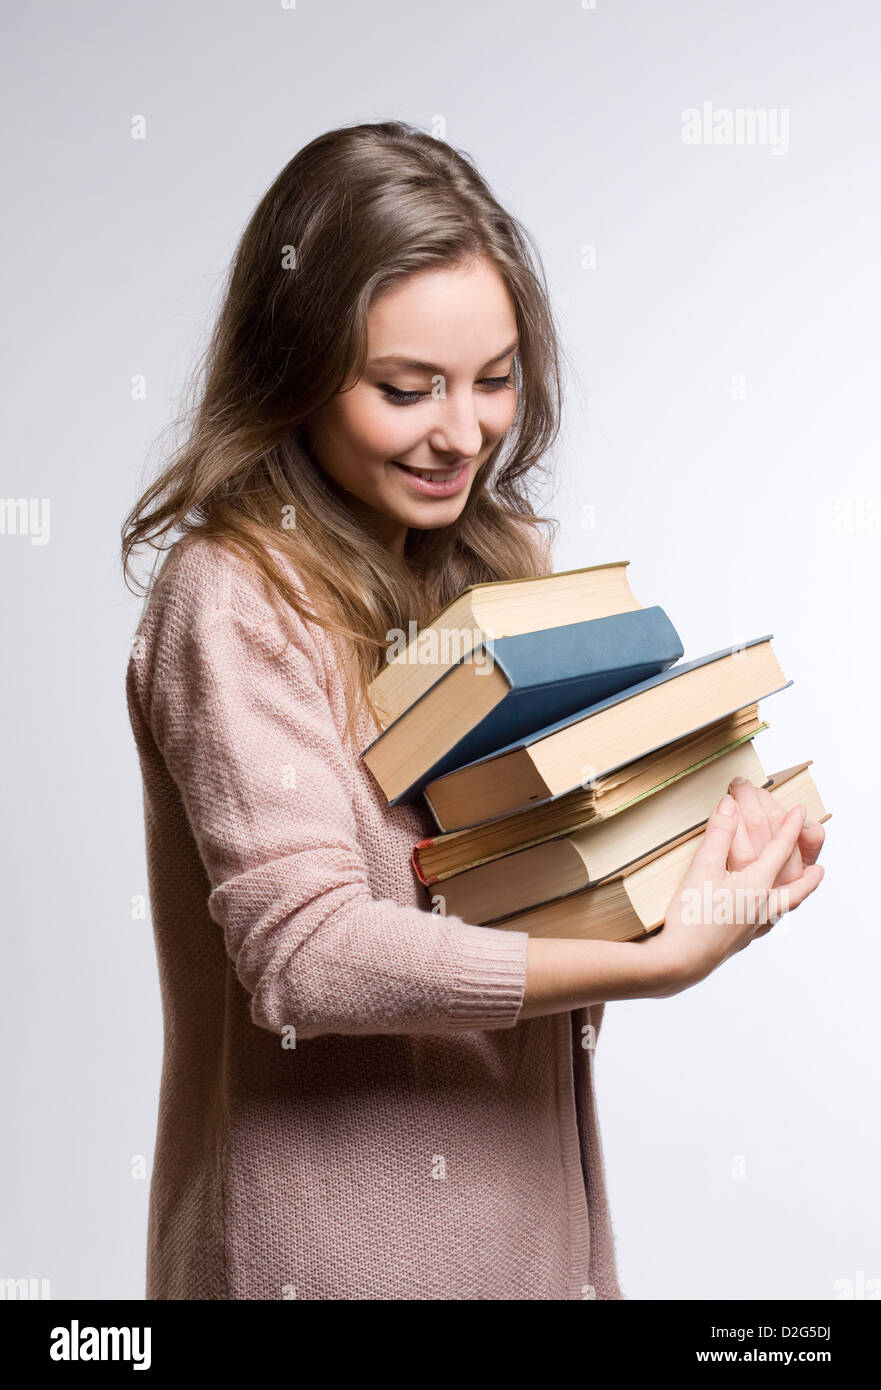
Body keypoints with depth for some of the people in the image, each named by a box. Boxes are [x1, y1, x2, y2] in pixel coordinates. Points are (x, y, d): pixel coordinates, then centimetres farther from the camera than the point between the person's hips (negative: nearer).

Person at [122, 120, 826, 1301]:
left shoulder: (499, 560, 4)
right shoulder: (234, 596, -18)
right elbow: (302, 954, -26)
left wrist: (720, 831, -11)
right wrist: (660, 962, -27)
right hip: (338, 1233, -7)